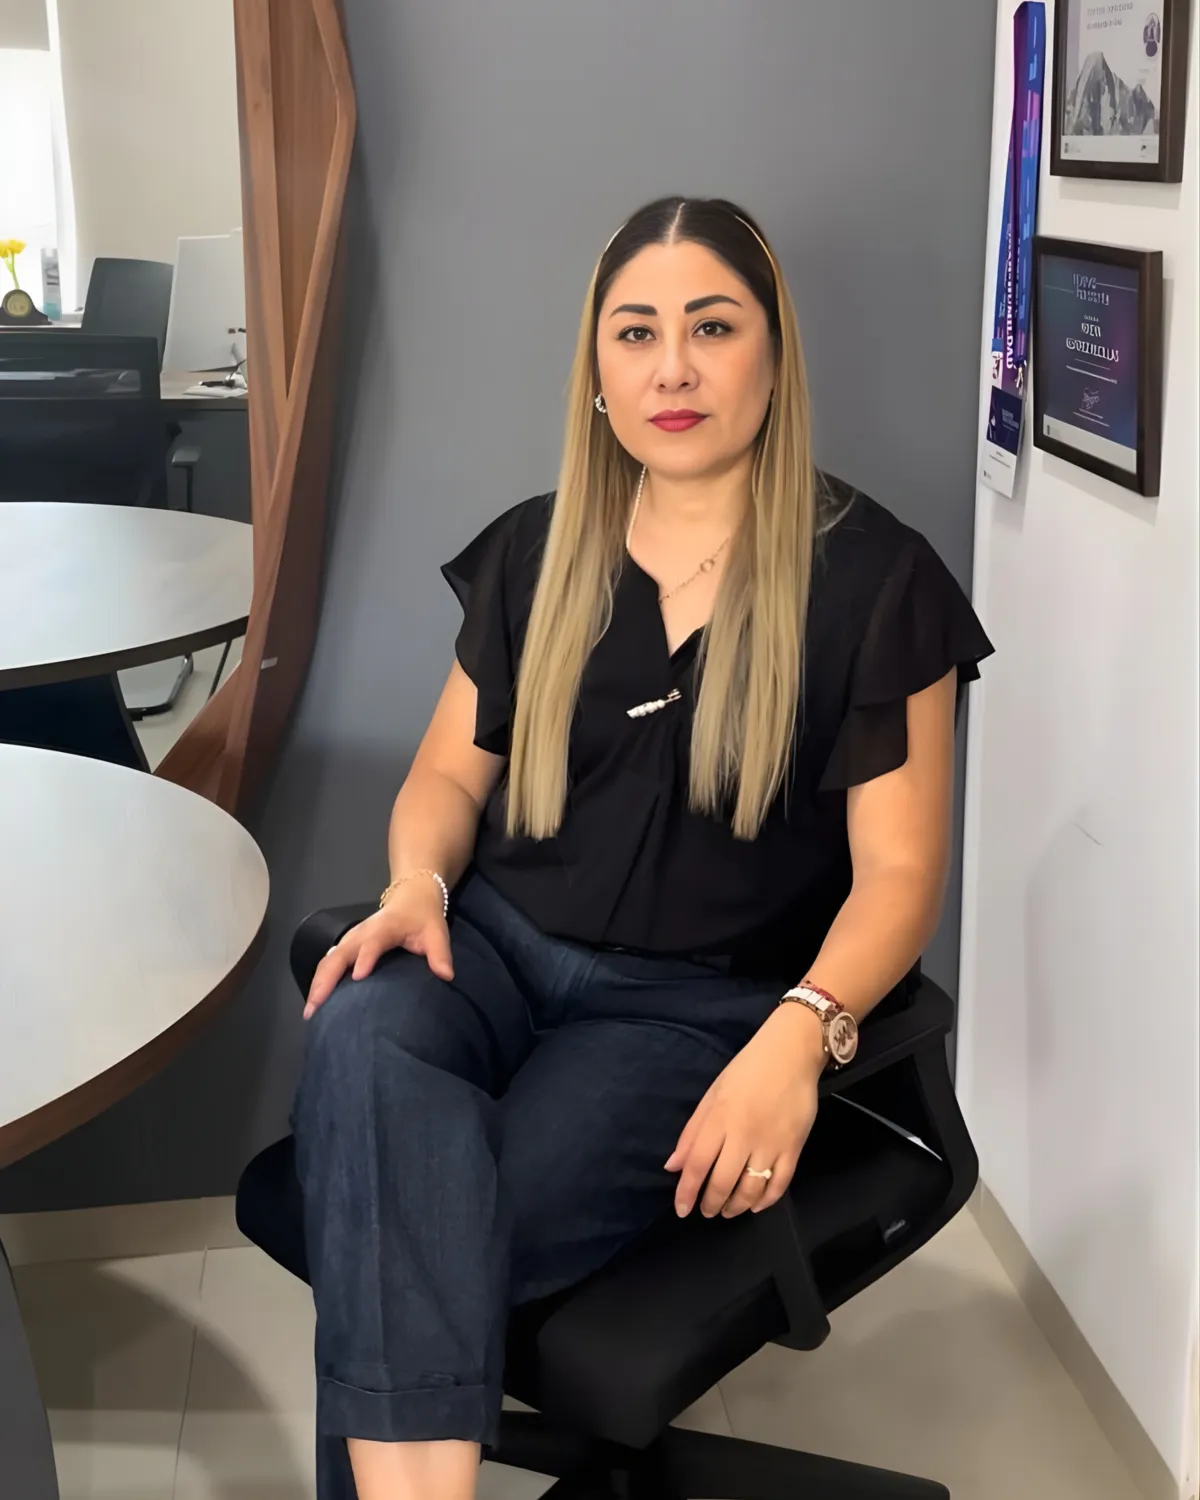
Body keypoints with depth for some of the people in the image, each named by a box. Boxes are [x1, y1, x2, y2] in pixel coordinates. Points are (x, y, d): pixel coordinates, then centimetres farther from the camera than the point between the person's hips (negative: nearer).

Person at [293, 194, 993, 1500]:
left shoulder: (873, 578, -1)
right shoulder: (536, 551, 12)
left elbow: (897, 871, -4)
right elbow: (451, 769, 17)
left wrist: (799, 1036, -23)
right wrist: (415, 886, -6)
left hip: (699, 1004, -3)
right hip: (495, 946, 4)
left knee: (404, 1254, -29)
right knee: (359, 1036, -33)